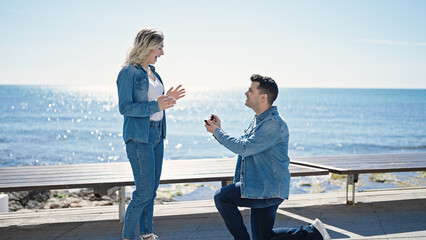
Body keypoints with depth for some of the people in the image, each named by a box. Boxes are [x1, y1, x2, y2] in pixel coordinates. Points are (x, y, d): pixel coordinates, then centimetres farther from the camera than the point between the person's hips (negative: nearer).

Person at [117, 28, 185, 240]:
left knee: (152, 189, 12)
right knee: (144, 191, -8)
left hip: (156, 135, 9)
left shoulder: (152, 71, 14)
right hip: (139, 136, -8)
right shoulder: (129, 72, -11)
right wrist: (156, 105, -24)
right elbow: (125, 107, -16)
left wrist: (166, 99, 4)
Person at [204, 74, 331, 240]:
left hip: (268, 190, -10)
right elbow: (239, 144, 19)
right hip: (262, 189, 10)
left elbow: (244, 148, -24)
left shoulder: (273, 124, -19)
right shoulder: (258, 121, 14)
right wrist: (219, 129, 9)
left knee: (222, 197, -14)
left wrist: (217, 132, -14)